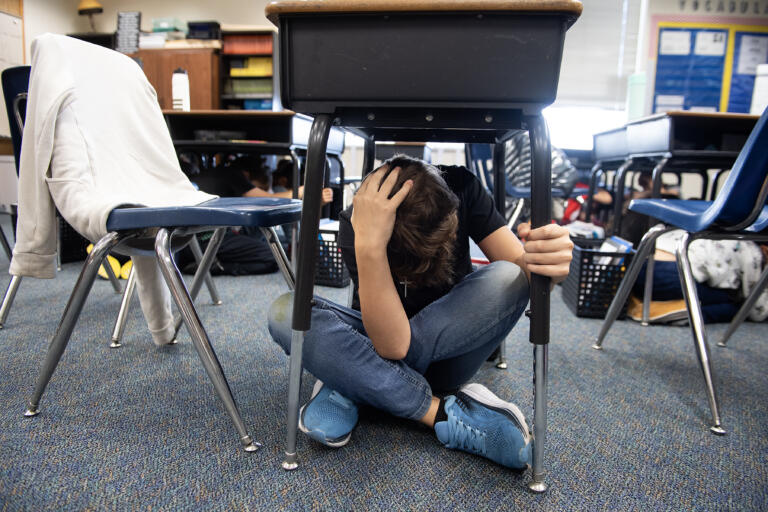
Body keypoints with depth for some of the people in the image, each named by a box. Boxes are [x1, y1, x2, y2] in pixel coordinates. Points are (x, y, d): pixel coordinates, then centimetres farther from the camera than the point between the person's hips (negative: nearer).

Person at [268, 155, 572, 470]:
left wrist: (547, 267, -44)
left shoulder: (461, 188, -16)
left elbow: (520, 268, -20)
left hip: (444, 357, 2)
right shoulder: (354, 225, -24)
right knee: (285, 314, -28)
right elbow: (393, 345, -33)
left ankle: (349, 386, -20)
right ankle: (443, 414, -27)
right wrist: (368, 246, -45)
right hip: (380, 343, -1)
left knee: (507, 279, -29)